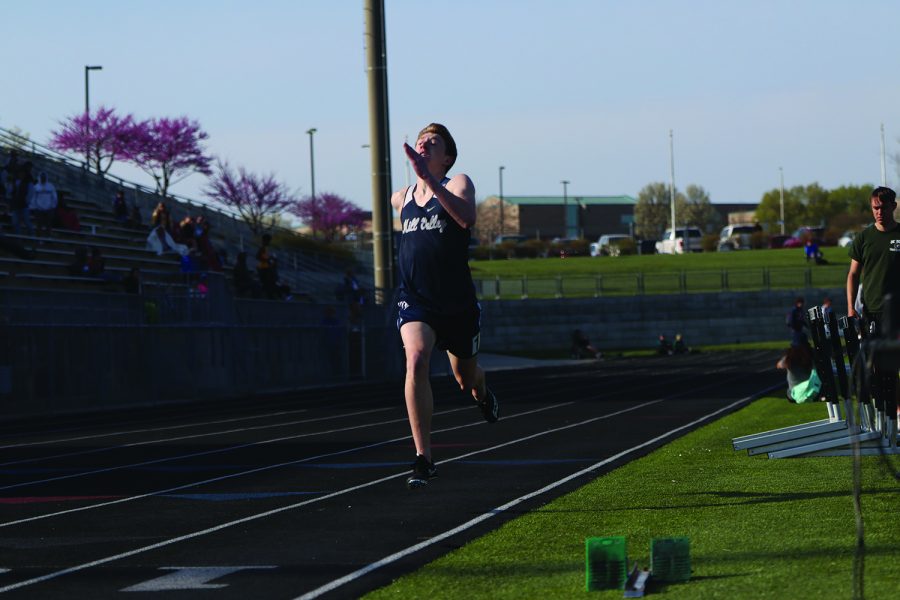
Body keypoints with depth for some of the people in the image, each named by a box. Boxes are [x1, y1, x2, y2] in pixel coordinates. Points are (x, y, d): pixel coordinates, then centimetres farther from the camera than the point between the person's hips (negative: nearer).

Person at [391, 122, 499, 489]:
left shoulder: (457, 184, -6)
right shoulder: (401, 199, 8)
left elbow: (466, 217, -30)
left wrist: (429, 180, -38)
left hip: (458, 304, -1)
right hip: (415, 302, 1)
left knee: (466, 379, 17)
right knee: (416, 360, -26)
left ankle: (483, 395, 59)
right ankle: (423, 459, -26)